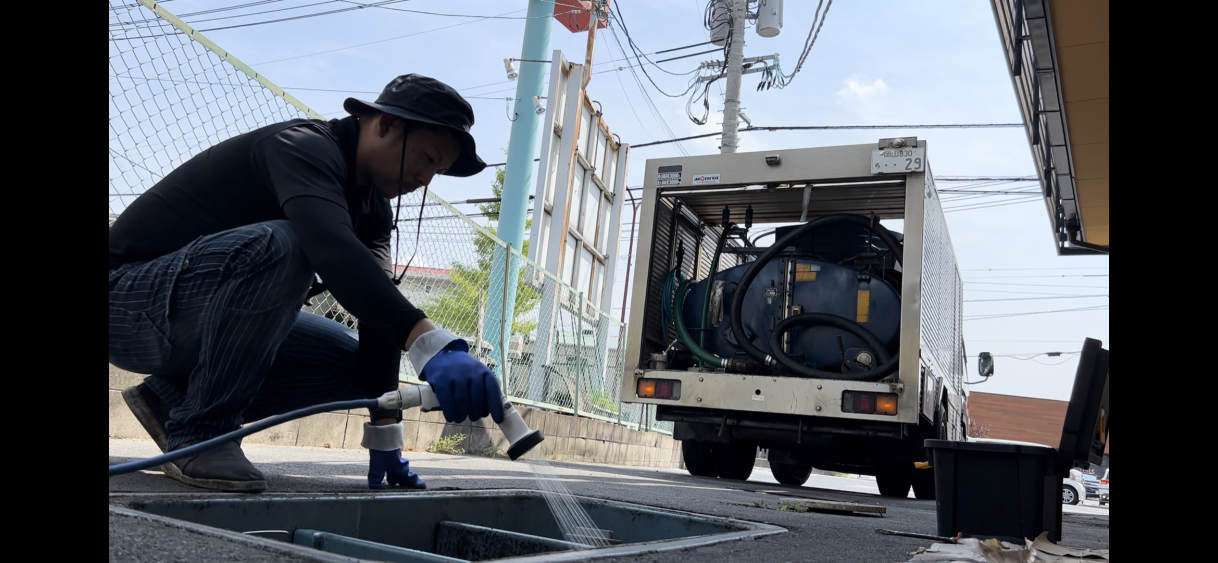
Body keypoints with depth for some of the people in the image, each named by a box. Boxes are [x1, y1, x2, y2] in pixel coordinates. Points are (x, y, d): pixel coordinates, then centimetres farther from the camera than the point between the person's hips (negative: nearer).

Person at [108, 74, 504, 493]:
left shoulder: (372, 206, 4)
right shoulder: (305, 146, -22)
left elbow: (379, 308, -5)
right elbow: (332, 250, -43)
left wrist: (385, 437, -10)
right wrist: (430, 344, -55)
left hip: (202, 318, 8)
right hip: (128, 302, -8)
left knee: (359, 364, -2)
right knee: (278, 245, -35)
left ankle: (177, 396, 5)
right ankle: (199, 431, -20)